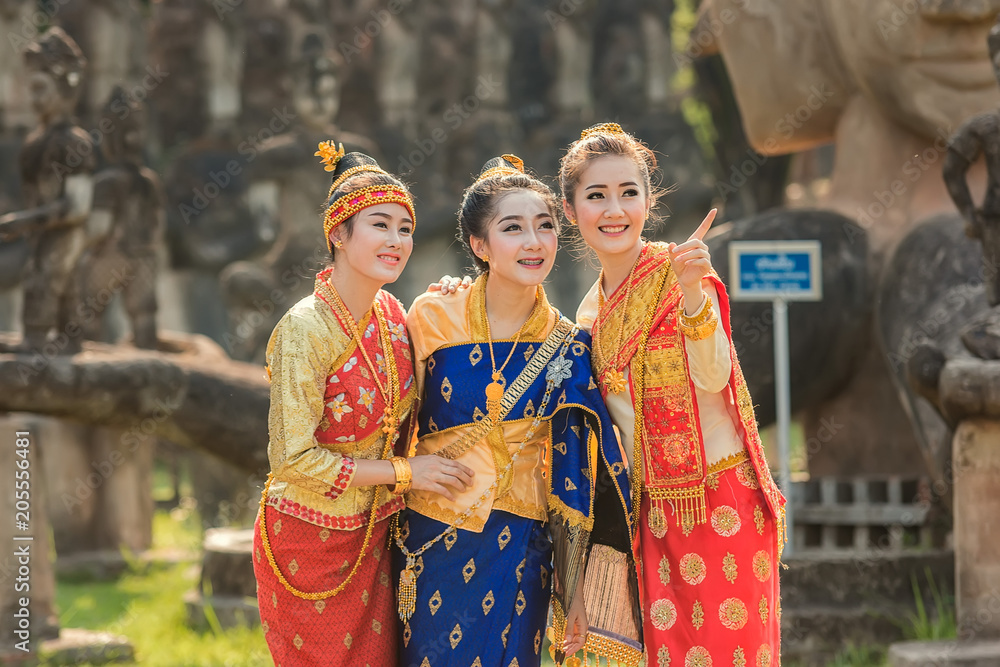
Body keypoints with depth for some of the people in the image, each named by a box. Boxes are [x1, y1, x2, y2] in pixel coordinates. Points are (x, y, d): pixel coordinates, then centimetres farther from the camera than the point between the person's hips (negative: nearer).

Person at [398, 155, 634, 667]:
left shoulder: (566, 348, -1)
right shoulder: (433, 317, -5)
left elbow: (572, 472, 2)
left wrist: (573, 589, 2)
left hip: (519, 552, 1)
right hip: (431, 542, -1)